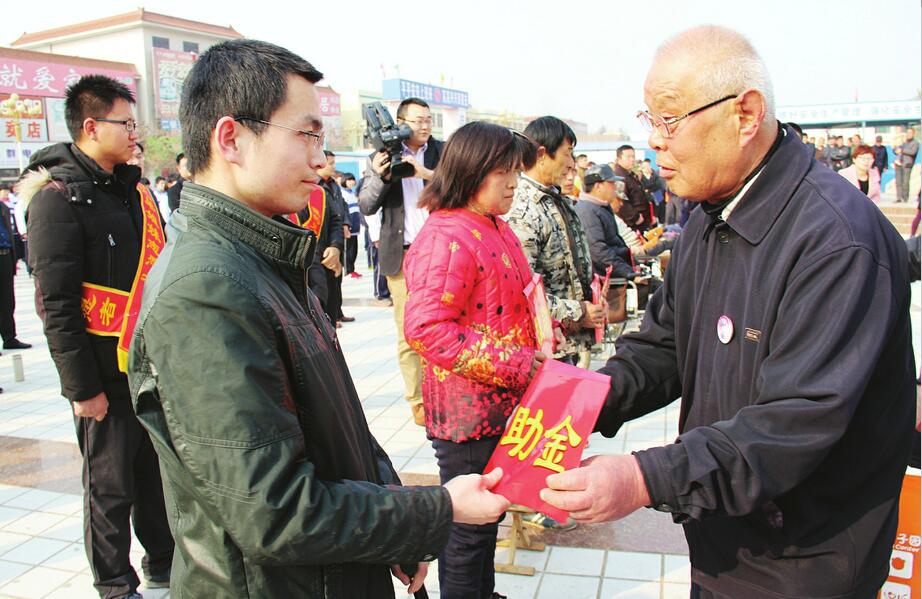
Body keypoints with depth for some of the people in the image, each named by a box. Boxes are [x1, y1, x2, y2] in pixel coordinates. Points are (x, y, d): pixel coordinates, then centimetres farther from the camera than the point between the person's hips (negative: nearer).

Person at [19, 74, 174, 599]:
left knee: (159, 469, 18)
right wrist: (82, 386, -16)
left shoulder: (135, 189, 12)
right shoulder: (60, 195, -11)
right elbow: (55, 303, -15)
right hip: (109, 373, -7)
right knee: (111, 483, 8)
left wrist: (176, 349, 16)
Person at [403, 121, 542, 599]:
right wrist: (512, 364, -25)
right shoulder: (446, 238, -20)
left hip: (500, 404, 10)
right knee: (467, 528, 7)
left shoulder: (496, 228, 11)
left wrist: (539, 350, 12)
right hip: (468, 411, -10)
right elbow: (424, 328, -28)